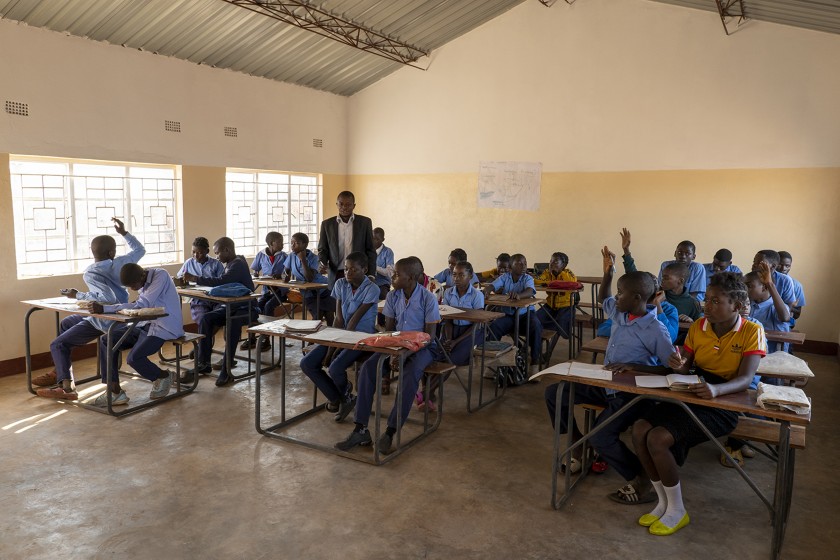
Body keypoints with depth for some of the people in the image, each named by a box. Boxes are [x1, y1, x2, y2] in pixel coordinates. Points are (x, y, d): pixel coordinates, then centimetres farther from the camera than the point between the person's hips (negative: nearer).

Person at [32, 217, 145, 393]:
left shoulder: (90, 274, -23)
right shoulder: (120, 263, -5)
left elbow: (107, 298, -35)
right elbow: (140, 250, 12)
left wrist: (77, 295, -23)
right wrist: (124, 233, 17)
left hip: (102, 321, -8)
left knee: (57, 345, -2)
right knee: (65, 323, 28)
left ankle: (66, 387, -18)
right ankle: (59, 372, 33)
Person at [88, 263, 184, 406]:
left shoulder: (160, 276, -19)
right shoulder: (143, 280, 6)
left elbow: (141, 306, -26)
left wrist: (105, 308, -28)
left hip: (164, 328, -9)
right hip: (146, 324, 9)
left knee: (134, 358, -26)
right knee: (106, 341, -3)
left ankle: (163, 376, 5)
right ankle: (115, 392, -1)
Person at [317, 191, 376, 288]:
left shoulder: (365, 222, 5)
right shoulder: (327, 224, 8)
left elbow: (370, 250, 6)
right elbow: (322, 250, 12)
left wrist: (371, 275, -1)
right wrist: (322, 264, -9)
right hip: (336, 276, 1)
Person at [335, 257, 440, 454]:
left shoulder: (428, 299, -14)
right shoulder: (392, 296, 0)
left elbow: (429, 335, -13)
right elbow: (388, 329, 4)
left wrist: (406, 354, -22)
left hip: (422, 348, -4)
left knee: (410, 374, -36)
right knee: (368, 368, -21)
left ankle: (390, 432, -29)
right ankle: (360, 429, -19)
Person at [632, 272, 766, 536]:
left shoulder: (752, 332, -9)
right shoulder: (697, 327, 5)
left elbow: (745, 378, -20)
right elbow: (685, 370, 10)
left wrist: (716, 389, -42)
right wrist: (679, 366, -16)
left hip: (723, 404, -5)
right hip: (691, 395, 6)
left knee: (658, 439, -25)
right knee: (640, 429, -18)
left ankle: (677, 511, -1)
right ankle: (664, 501, 2)